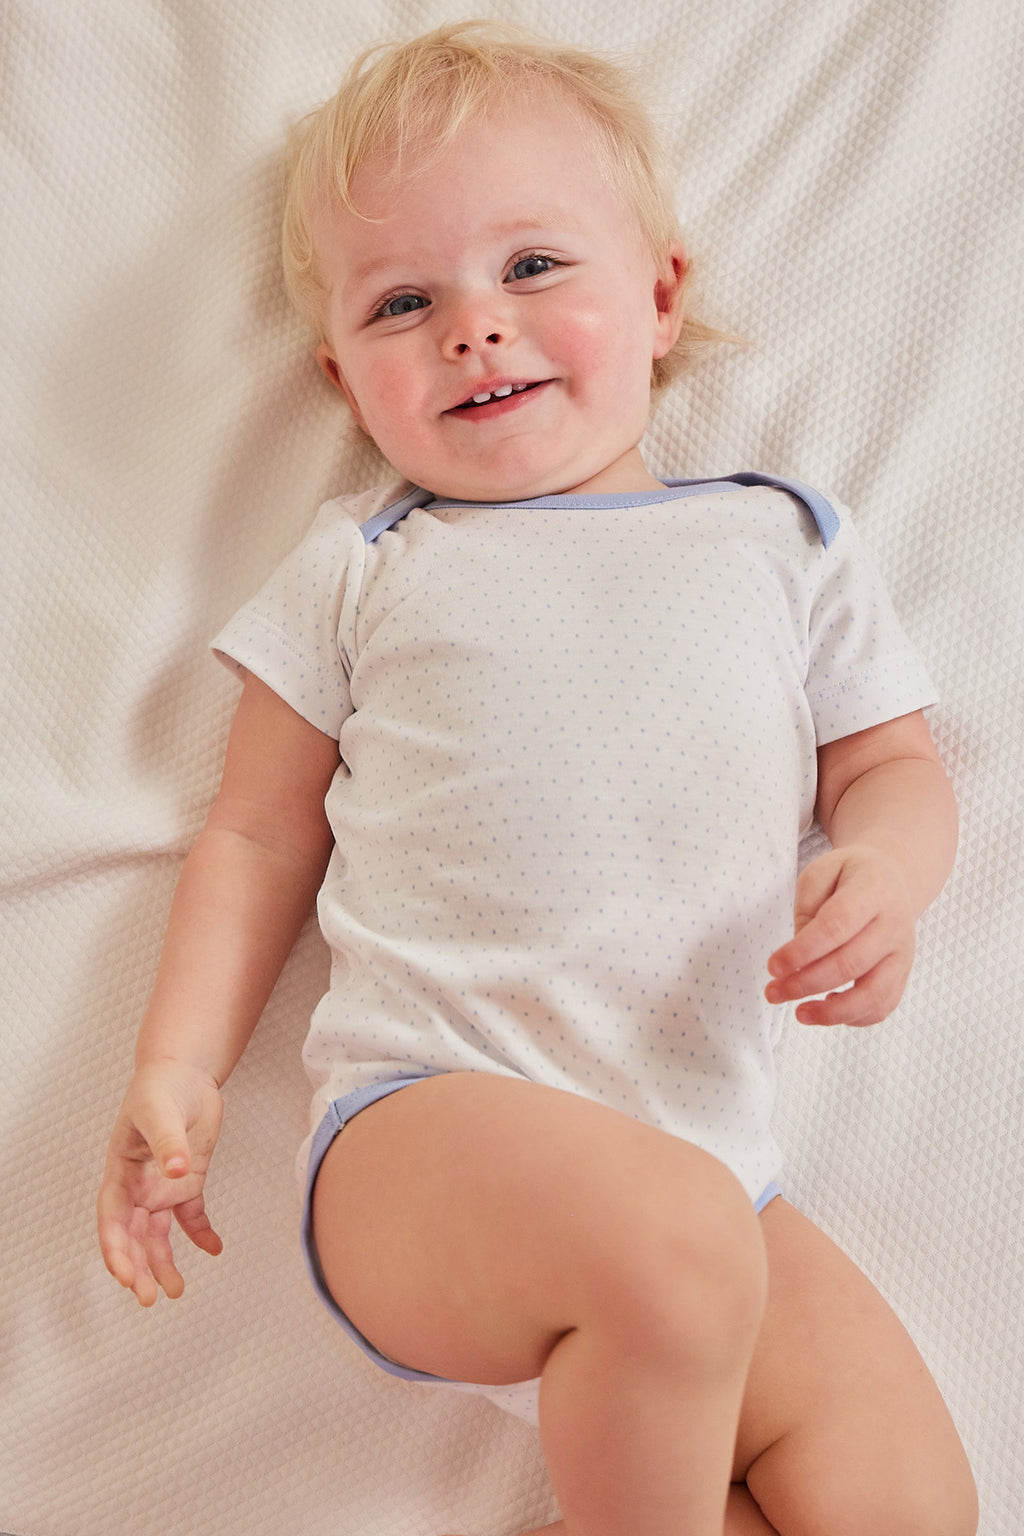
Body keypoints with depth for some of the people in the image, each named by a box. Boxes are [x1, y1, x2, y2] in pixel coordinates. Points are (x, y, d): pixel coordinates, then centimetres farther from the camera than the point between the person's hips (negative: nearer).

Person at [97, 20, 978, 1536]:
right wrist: (177, 1065, 2)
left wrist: (884, 875, -7)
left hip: (710, 1159, 3)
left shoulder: (784, 543, 15)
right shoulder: (360, 567, 12)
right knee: (667, 1233, -32)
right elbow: (259, 834, 13)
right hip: (418, 1130, -2)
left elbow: (893, 765, 16)